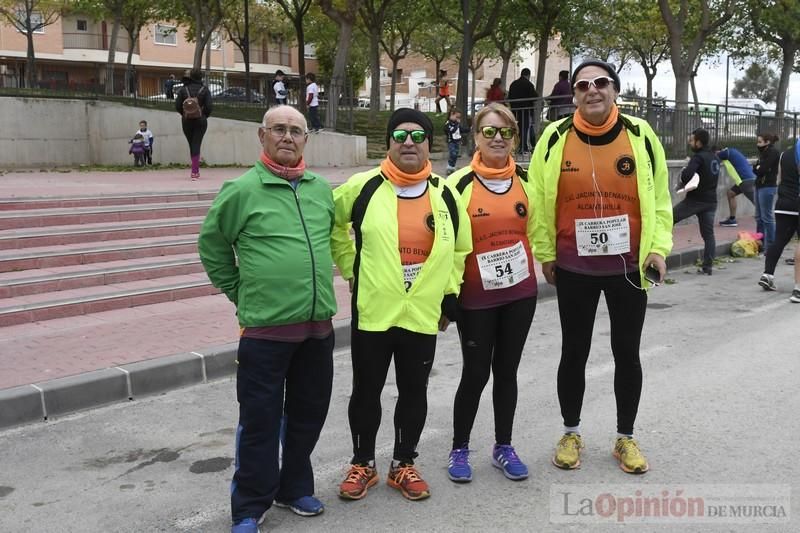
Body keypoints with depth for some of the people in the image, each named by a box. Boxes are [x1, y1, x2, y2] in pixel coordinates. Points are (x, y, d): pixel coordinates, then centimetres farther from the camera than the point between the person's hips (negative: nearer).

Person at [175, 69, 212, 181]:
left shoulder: (183, 89, 0)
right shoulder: (204, 89, -3)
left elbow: (177, 105, -3)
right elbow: (209, 106, -9)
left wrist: (184, 114, 12)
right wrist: (205, 116, 8)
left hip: (187, 121, 2)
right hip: (200, 121, -2)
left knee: (192, 145, 13)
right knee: (196, 144, -3)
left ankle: (196, 170, 20)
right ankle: (194, 171, -11)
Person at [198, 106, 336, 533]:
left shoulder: (322, 189, 8)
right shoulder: (242, 190, -7)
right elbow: (212, 244, 2)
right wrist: (237, 292, 3)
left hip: (318, 325, 5)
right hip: (265, 327, -5)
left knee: (308, 414, 16)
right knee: (259, 421, 1)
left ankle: (294, 487, 34)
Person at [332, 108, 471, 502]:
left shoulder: (445, 194, 4)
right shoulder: (363, 187, -5)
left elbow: (460, 250, 15)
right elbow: (330, 224, 10)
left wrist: (449, 296, 10)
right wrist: (351, 268, 5)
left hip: (423, 315, 2)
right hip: (372, 313, -2)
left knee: (414, 392, 11)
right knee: (366, 392, 9)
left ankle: (403, 465, 29)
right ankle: (363, 464, 28)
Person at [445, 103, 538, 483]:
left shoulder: (525, 181, 4)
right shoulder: (460, 183, -9)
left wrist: (529, 263, 14)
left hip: (520, 292, 4)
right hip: (476, 297, -4)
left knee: (507, 369, 12)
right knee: (476, 373, 1)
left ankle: (503, 447, 25)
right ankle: (459, 449, 19)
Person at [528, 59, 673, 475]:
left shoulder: (640, 135, -3)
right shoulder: (556, 138, -5)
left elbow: (659, 197, 4)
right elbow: (540, 201, 2)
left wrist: (658, 247, -3)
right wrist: (545, 253, 2)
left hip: (629, 265, 1)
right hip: (573, 268, 0)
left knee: (627, 353, 10)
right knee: (574, 352, 10)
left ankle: (625, 437, 27)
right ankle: (571, 433, 28)